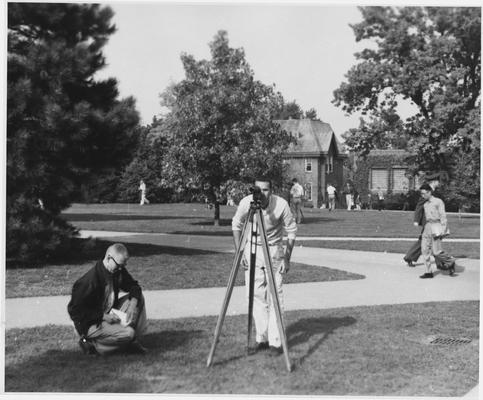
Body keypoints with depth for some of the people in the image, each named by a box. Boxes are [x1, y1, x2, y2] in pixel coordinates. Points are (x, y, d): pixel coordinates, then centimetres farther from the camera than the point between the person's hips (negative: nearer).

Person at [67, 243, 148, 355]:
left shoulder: (118, 270, -4)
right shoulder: (88, 281, -27)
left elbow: (133, 286, 7)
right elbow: (74, 310, -22)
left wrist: (133, 304, -15)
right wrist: (103, 316, -25)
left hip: (110, 314, 9)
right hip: (91, 324, -8)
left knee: (138, 297, -3)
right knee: (128, 333, -27)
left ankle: (132, 341, -1)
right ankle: (92, 344, -7)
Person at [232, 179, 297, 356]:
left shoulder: (281, 204, -20)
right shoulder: (246, 203, -16)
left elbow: (291, 230, -7)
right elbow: (236, 225, 2)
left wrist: (287, 258, -10)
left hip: (274, 251, -2)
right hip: (252, 250, 2)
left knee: (275, 295, -7)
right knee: (256, 295, 0)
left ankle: (275, 341, -1)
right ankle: (262, 338, 11)